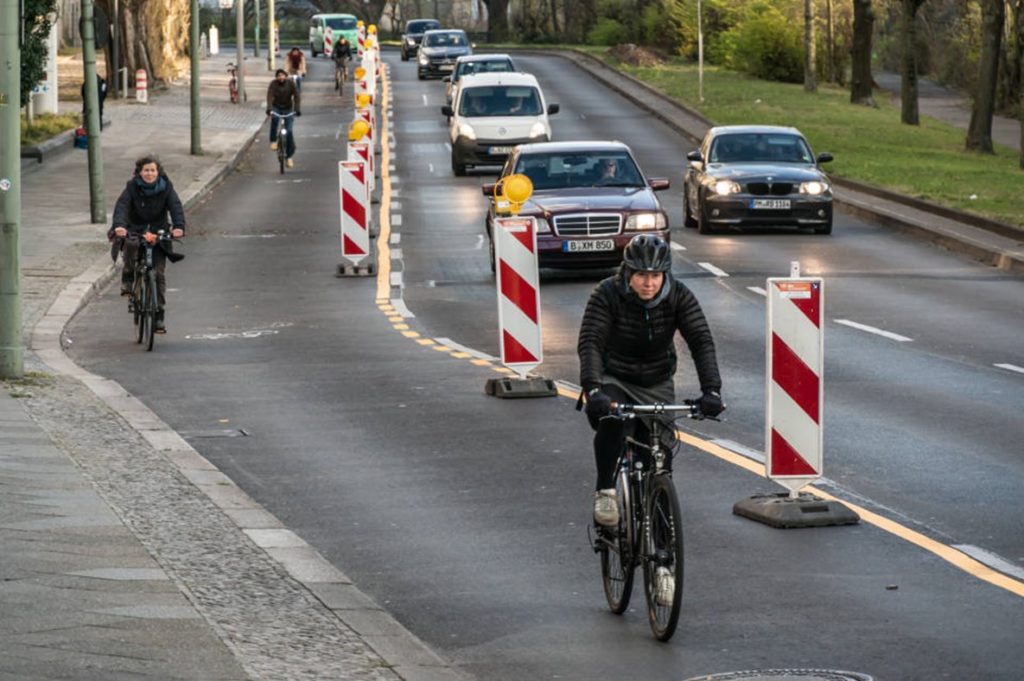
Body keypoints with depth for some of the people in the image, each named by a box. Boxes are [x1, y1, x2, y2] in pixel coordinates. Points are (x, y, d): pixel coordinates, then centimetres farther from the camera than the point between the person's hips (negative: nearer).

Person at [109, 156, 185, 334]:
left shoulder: (165, 187, -6)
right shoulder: (132, 187, -9)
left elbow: (176, 206, -17)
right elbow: (122, 205, -23)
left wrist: (178, 226, -38)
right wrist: (119, 225, -43)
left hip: (158, 233, 1)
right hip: (135, 230, -1)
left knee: (159, 273, -7)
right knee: (131, 245, -38)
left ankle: (158, 317, -2)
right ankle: (128, 280, -14)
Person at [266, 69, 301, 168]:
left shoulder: (290, 83, -11)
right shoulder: (273, 84, -13)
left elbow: (296, 96, -18)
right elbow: (270, 96, -25)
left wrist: (297, 109, -31)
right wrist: (269, 108, -41)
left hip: (288, 109, 1)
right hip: (276, 108, -1)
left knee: (289, 132, -8)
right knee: (274, 118, -37)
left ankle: (289, 156, 4)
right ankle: (273, 141, -20)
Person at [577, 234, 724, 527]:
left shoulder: (679, 296, -16)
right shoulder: (608, 294, -21)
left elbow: (702, 342, -24)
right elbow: (589, 343, -30)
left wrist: (711, 390, -39)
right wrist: (592, 390, -47)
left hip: (657, 385, 3)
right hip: (614, 380, -3)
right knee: (611, 422, -34)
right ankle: (605, 491, -18)